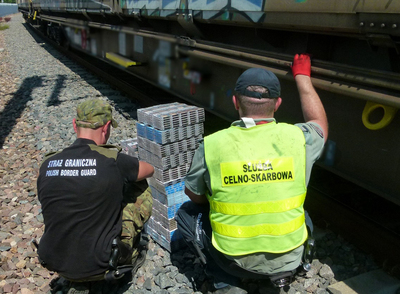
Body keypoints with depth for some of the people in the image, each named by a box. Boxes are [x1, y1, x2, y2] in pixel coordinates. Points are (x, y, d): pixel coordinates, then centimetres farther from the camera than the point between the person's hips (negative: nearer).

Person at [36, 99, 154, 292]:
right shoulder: (113, 161, -17)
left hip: (55, 263, 5)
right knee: (141, 190, 10)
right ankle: (128, 256, 25)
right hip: (97, 267, -4)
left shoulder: (47, 164, -4)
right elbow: (150, 170, 5)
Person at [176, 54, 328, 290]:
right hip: (289, 258, 3)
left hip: (236, 262, -2)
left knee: (186, 213, 20)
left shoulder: (211, 146, -19)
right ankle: (282, 271, 19)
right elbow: (320, 124, 11)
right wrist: (302, 76, 20)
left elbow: (194, 196, -1)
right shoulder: (297, 138, -15)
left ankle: (225, 279, 12)